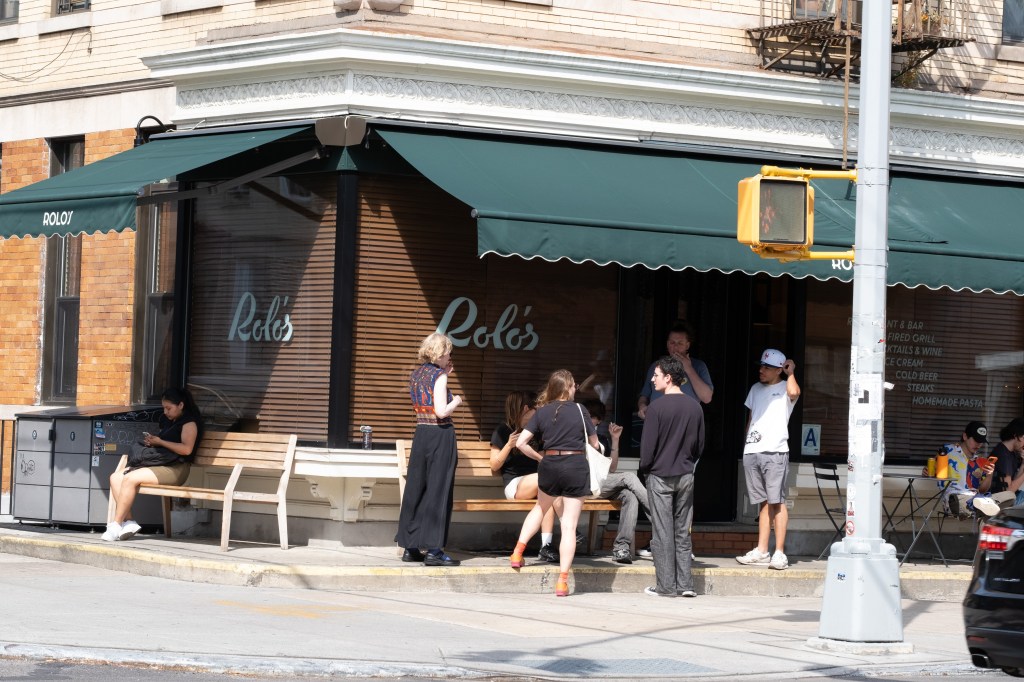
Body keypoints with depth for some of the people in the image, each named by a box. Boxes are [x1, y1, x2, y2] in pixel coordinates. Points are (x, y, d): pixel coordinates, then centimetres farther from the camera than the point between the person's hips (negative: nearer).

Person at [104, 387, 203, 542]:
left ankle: (115, 525, -24)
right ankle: (128, 522, -19)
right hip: (157, 463, 10)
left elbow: (187, 449, -18)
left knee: (130, 478, -28)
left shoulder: (189, 422, -5)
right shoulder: (167, 420, 22)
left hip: (175, 469, -10)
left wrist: (160, 442, -13)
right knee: (115, 477, -7)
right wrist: (151, 440, 8)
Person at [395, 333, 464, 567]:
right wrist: (456, 401, 0)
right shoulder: (439, 376, -12)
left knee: (415, 488, 11)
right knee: (438, 491, -3)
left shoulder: (416, 374, 11)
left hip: (421, 433, 7)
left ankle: (410, 547, 16)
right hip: (441, 434, -7)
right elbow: (442, 411, -20)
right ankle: (434, 550, -4)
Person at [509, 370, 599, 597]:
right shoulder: (579, 410, -2)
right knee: (569, 525, 0)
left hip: (549, 467, 3)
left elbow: (521, 443, -2)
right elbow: (594, 443, 6)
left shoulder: (542, 412, 3)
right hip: (576, 467, -3)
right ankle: (562, 580, -3)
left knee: (541, 508, 32)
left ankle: (518, 552, 29)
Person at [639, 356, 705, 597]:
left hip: (660, 476, -5)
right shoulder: (695, 408, 2)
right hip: (686, 476, 5)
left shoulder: (657, 408, -14)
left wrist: (645, 468, 5)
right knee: (682, 532, 10)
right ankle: (685, 583, 8)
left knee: (662, 533, 1)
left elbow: (648, 447, -12)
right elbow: (700, 444, 9)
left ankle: (666, 585, 2)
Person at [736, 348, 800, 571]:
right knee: (763, 502, 8)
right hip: (752, 452, 6)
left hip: (775, 452, -6)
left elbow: (794, 392, -24)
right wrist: (745, 445, 17)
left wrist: (790, 373, -7)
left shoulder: (785, 389, 1)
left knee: (776, 502, -8)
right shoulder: (756, 389, 20)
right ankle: (761, 551, 10)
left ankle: (780, 553, -10)